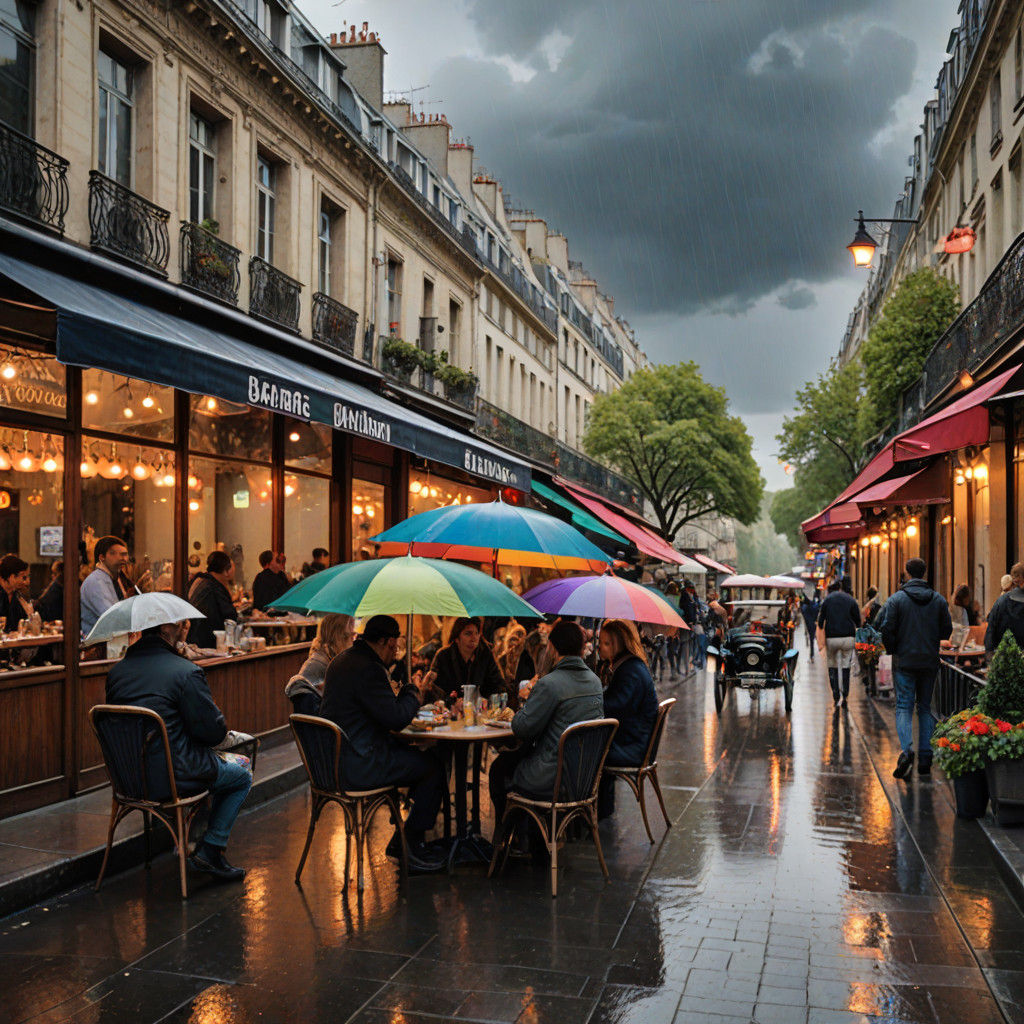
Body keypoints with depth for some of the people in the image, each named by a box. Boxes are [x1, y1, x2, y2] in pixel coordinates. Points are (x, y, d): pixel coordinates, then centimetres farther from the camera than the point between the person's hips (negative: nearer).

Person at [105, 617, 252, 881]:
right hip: (176, 775, -8)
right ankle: (210, 851, 12)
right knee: (242, 776, 19)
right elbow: (214, 732, -17)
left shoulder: (116, 672, 5)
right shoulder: (186, 672, -17)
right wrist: (223, 731, 9)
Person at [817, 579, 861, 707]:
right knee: (846, 667, 10)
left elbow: (820, 623, 1)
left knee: (832, 666, 11)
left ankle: (836, 697, 5)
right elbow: (858, 623, 4)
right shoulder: (851, 600, 6)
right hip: (848, 638, 0)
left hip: (831, 638, 0)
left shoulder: (826, 600, 5)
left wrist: (821, 643, 5)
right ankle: (845, 696, 5)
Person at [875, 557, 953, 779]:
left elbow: (884, 627, -11)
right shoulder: (938, 600, 2)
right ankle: (925, 758, 9)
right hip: (930, 662, 3)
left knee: (904, 707, 0)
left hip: (904, 661, -3)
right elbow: (947, 630, 3)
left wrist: (892, 650, 4)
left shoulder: (896, 599, -7)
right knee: (926, 708, 11)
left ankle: (906, 750, -21)